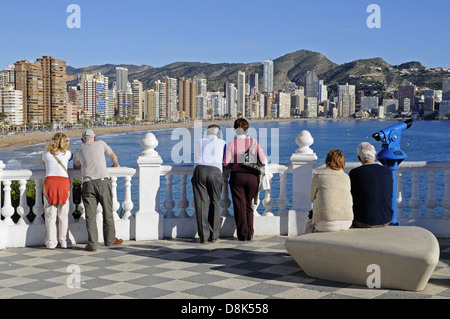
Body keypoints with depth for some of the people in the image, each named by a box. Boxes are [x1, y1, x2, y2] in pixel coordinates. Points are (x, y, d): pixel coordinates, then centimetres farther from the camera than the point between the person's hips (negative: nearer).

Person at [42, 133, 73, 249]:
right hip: (63, 181, 0)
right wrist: (68, 145, 36)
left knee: (50, 214, 4)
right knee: (63, 214, 7)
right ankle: (64, 241, 10)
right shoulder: (66, 153, 11)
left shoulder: (46, 154, 12)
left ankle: (51, 242, 5)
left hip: (49, 180, 0)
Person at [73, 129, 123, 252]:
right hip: (103, 181, -1)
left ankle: (92, 244, -2)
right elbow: (113, 155, 31)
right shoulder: (100, 144, 15)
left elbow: (75, 166, 35)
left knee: (90, 215, 1)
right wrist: (116, 164, 51)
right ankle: (110, 239, 22)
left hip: (88, 183, 1)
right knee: (108, 212, 11)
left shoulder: (79, 151, 18)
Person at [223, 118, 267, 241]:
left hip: (237, 176, -1)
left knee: (239, 207, 5)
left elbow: (226, 163, -7)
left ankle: (242, 234, 3)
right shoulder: (254, 142, 0)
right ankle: (250, 234, 13)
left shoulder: (231, 144, -3)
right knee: (249, 206, 14)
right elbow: (264, 160, -1)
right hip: (252, 177, 1)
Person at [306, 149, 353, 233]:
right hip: (346, 223, 4)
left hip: (326, 225, -4)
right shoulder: (346, 177, 9)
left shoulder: (318, 176, -1)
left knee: (309, 224, 30)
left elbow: (313, 198, 12)